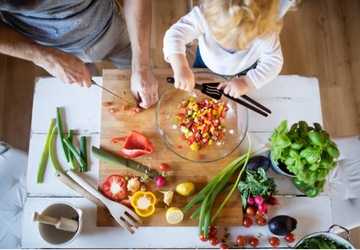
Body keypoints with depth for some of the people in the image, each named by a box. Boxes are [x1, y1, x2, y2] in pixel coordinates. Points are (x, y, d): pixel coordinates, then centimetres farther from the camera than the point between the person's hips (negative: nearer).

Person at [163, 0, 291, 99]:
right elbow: (175, 34, -47)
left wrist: (247, 82, -43)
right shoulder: (205, 14, -45)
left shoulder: (266, 32, -42)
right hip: (207, 63, 1)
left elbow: (273, 62, -30)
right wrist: (181, 67, -64)